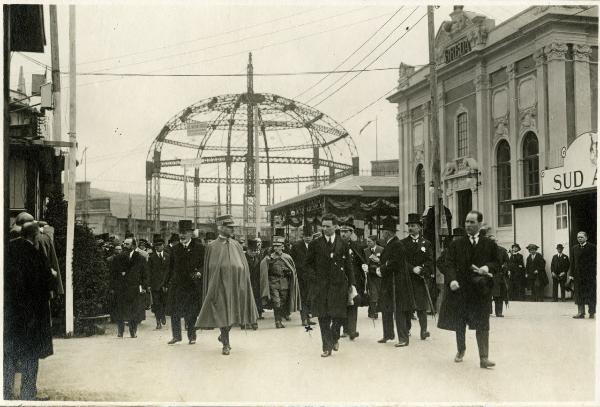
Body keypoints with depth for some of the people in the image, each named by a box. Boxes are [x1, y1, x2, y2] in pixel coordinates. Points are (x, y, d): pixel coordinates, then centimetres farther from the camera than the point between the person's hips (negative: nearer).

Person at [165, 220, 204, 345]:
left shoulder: (199, 247, -1)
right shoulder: (175, 249, 9)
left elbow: (204, 264, 0)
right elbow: (170, 267, 12)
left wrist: (199, 272, -19)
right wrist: (167, 283, 8)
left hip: (192, 284, -3)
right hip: (176, 284, 3)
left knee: (191, 313, 5)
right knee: (174, 312, 3)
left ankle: (191, 336, 17)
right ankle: (176, 335, 15)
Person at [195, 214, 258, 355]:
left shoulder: (236, 245, 7)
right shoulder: (212, 247, -3)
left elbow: (243, 266, 9)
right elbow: (209, 269, 0)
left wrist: (244, 285, 2)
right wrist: (211, 291, -3)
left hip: (236, 286, 4)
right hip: (220, 285, -4)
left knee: (233, 314, 9)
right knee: (223, 315, -2)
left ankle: (224, 336, 33)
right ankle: (226, 344, 9)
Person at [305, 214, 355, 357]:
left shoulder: (342, 244, 5)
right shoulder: (315, 244, 4)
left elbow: (348, 265, 9)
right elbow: (308, 263, 11)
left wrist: (351, 283, 4)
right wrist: (314, 276, -3)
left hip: (339, 285, 0)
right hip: (321, 286, 0)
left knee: (338, 316, 0)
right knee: (323, 318, 0)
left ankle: (334, 338, 28)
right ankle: (327, 347, 9)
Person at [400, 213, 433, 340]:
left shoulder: (426, 243, 9)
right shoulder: (402, 243, 8)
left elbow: (430, 262, 2)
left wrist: (422, 272, -13)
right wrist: (412, 269, -13)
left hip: (421, 279, -1)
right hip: (406, 278, 1)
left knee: (422, 306, -3)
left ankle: (423, 330, -2)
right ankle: (406, 329, 11)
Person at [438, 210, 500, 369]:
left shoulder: (490, 244, 4)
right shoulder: (456, 244, 1)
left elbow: (497, 262, 9)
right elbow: (449, 264, -5)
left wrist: (488, 267, -13)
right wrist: (452, 280, -21)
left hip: (481, 289, -1)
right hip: (460, 288, 1)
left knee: (482, 325, -5)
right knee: (459, 323, 13)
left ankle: (483, 358, -1)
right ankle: (460, 350, 35)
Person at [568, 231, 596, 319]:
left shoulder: (592, 247, -2)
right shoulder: (575, 248, 12)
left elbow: (595, 261, -5)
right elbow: (573, 262, 11)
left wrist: (595, 272, -11)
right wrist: (571, 274, 5)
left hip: (590, 275, -4)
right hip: (578, 275, 4)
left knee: (591, 294, 1)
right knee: (579, 294, 4)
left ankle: (592, 312, 10)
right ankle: (581, 312, 7)